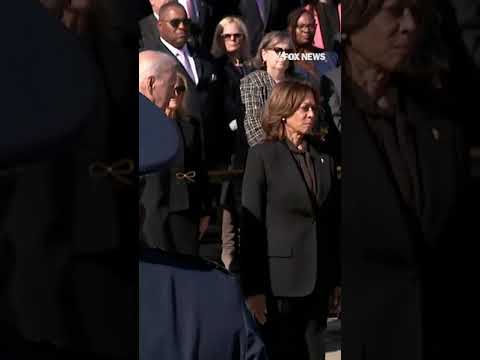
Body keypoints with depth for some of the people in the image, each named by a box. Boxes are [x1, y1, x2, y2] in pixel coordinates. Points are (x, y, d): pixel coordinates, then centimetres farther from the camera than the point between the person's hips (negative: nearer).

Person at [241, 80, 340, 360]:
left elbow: (334, 219, 12)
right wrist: (253, 288, -10)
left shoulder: (323, 157, 10)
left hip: (318, 282, 4)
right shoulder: (263, 156, -5)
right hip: (280, 281, -4)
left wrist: (337, 279, 9)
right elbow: (251, 224, -7)